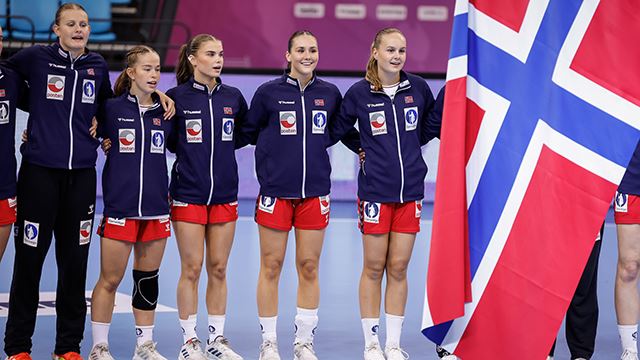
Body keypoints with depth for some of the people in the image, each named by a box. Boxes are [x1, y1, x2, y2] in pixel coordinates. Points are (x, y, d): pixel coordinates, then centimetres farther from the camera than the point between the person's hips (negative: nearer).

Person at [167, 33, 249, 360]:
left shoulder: (233, 97, 6)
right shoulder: (177, 96, -5)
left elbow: (244, 134, 18)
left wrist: (223, 147, 6)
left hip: (225, 194, 3)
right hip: (188, 194, -3)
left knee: (218, 269, 7)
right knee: (191, 268, -1)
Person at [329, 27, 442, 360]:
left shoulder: (418, 88, 3)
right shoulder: (359, 93, -4)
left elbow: (433, 124, 19)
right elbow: (335, 131, 5)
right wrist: (370, 150, 2)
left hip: (411, 190, 2)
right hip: (375, 190, -2)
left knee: (398, 268, 6)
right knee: (374, 268, 3)